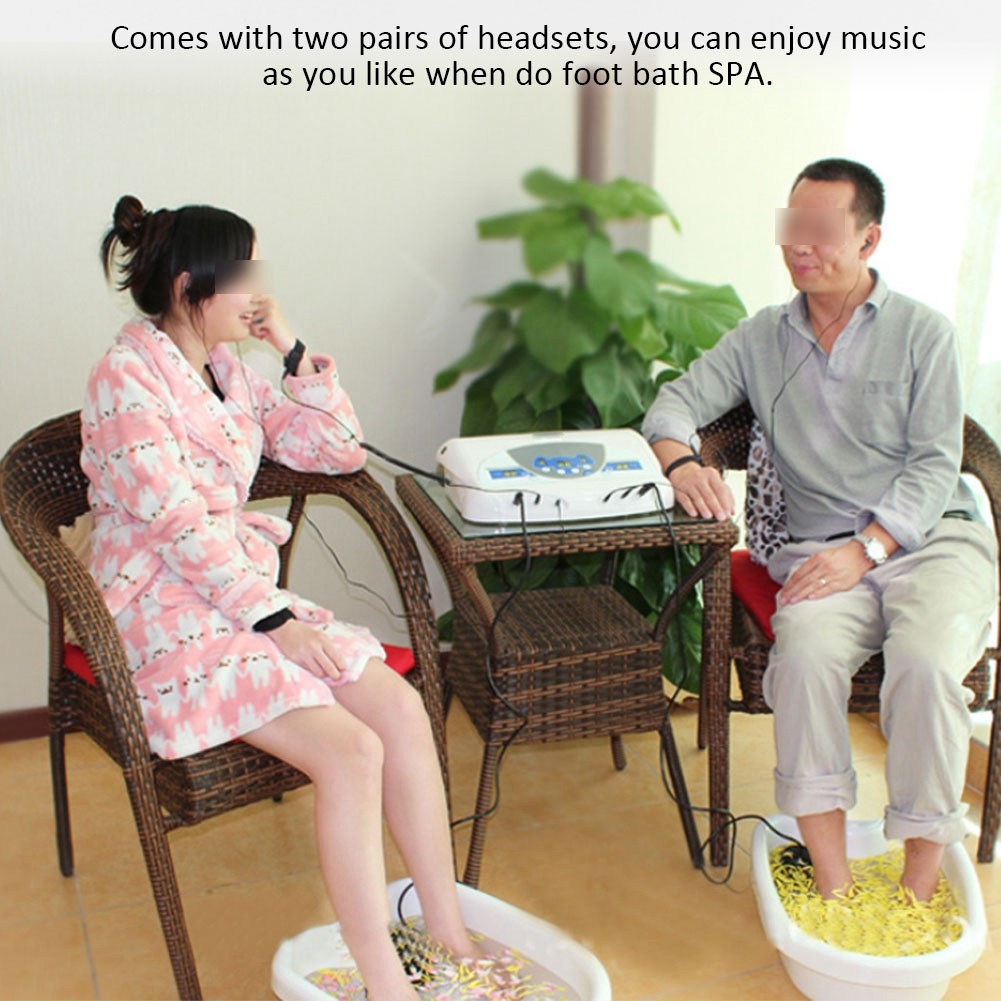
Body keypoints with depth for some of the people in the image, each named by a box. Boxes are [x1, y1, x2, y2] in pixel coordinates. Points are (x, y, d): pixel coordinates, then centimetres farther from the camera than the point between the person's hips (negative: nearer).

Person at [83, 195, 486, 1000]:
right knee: (349, 750, -23)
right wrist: (277, 619, -20)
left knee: (400, 705, -13)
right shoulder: (126, 380, -12)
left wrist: (291, 348, 3)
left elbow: (339, 452, 11)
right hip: (167, 618, -7)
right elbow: (176, 525, -19)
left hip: (245, 592, 8)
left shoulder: (227, 373, 12)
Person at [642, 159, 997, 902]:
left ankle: (918, 893, -17)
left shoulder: (923, 333, 7)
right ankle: (833, 888, -23)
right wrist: (682, 462, -14)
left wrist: (866, 549, -15)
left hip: (931, 539, -1)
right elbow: (677, 402, 11)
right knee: (806, 655, -31)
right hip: (821, 550, 2)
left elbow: (935, 466, 0)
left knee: (925, 662, -32)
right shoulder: (761, 338, 16)